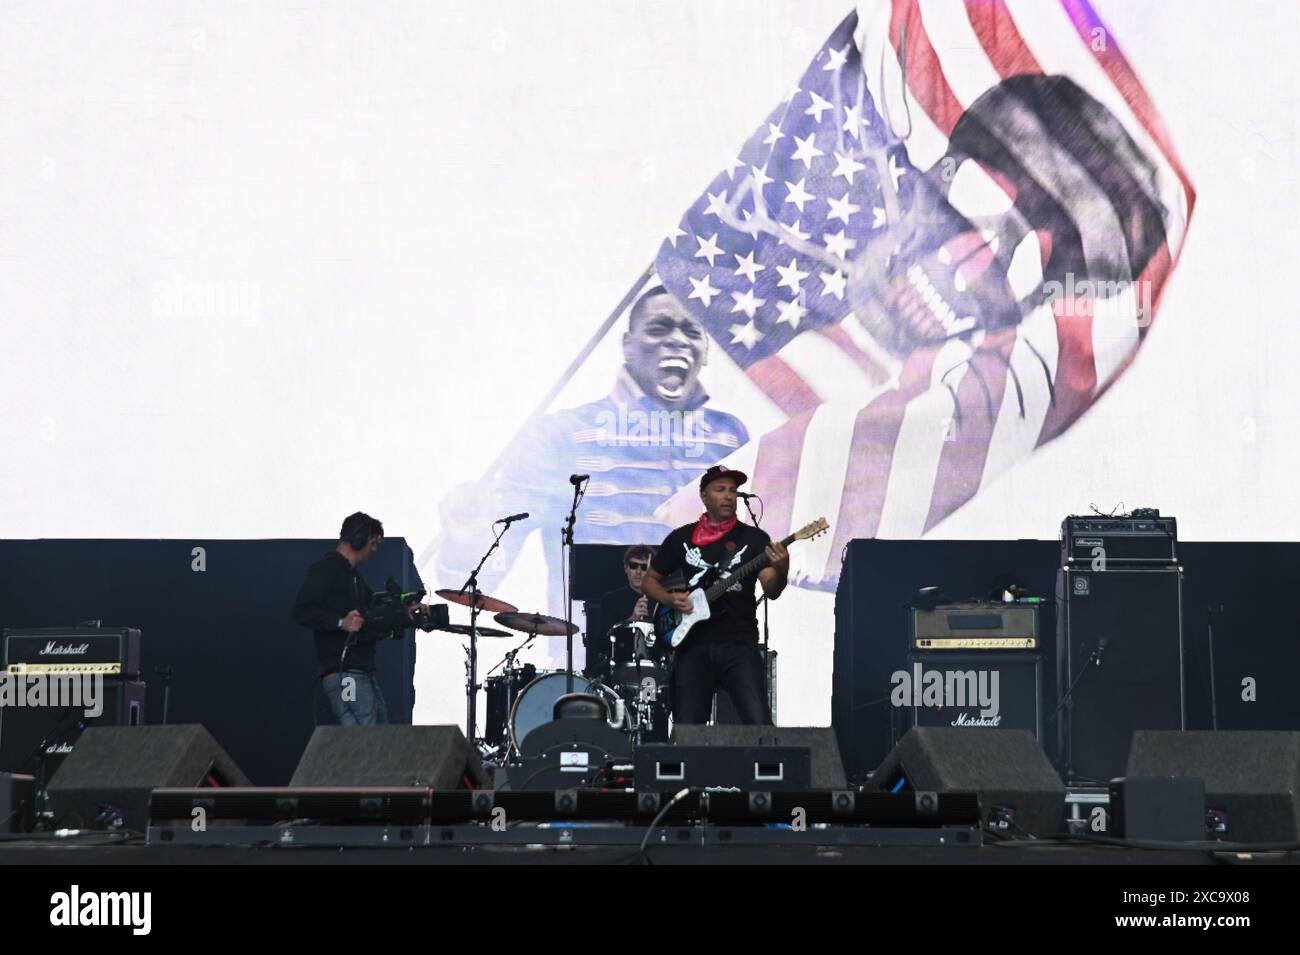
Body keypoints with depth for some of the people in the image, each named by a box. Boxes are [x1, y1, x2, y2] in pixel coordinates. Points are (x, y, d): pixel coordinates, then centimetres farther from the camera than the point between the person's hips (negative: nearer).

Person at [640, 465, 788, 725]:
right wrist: (670, 600, -2)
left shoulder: (753, 538, 6)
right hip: (693, 644, 2)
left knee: (758, 723, -15)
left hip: (739, 644, -2)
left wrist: (781, 572, -28)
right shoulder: (681, 538, 11)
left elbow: (771, 591, -5)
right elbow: (649, 580, 19)